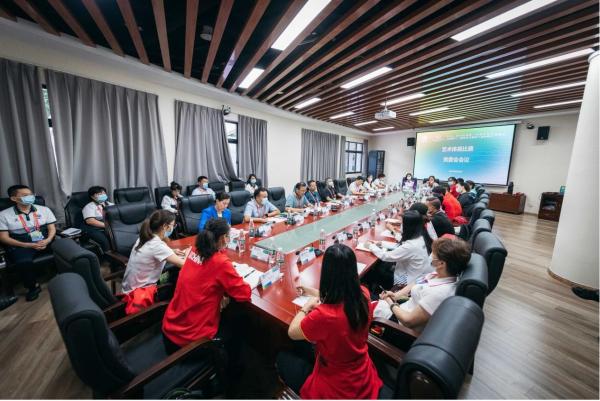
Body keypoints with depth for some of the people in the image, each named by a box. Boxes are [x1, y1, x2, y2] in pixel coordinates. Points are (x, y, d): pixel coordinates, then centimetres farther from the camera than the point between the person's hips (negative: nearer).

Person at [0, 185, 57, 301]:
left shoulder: (44, 209, 8)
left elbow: (52, 228, 7)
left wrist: (47, 241, -14)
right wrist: (28, 245, -15)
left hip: (45, 241, 2)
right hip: (21, 245, -2)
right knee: (23, 263, -33)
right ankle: (33, 286, -5)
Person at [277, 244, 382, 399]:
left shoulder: (324, 315, -38)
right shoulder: (363, 295, -19)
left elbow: (292, 332, -17)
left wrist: (306, 307, -3)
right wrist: (313, 291, 11)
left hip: (337, 390, -5)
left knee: (283, 359, 18)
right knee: (305, 349, 26)